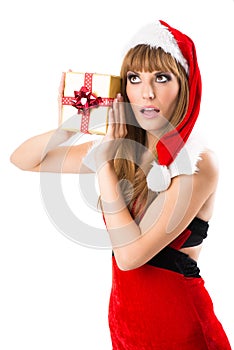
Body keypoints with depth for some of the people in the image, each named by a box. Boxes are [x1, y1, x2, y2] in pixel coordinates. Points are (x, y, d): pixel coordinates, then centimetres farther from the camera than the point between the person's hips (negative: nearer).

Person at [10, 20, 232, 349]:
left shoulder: (197, 164, -19)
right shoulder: (121, 149, -2)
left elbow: (130, 254, -25)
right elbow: (23, 159, 4)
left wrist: (104, 161, -21)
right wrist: (68, 128, -14)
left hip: (177, 322, -5)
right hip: (124, 310, 6)